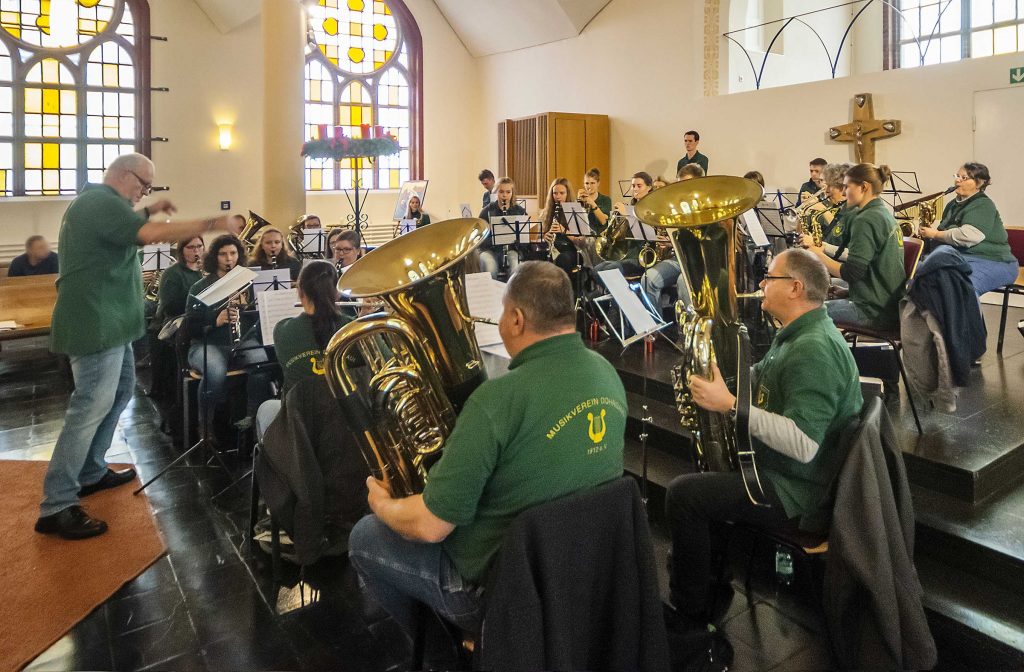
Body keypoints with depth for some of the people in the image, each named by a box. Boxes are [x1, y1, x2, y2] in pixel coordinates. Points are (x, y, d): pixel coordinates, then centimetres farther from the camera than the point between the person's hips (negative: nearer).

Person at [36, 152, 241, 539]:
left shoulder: (97, 201, 16)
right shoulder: (99, 202, -17)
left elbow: (127, 229, 33)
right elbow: (153, 235, -30)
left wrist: (147, 212, 16)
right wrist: (213, 224, -27)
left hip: (108, 321, 11)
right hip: (96, 323, -11)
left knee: (120, 391, 20)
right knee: (92, 406, -11)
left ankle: (90, 473, 30)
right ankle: (55, 508, -7)